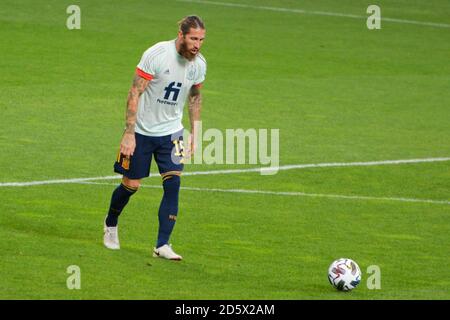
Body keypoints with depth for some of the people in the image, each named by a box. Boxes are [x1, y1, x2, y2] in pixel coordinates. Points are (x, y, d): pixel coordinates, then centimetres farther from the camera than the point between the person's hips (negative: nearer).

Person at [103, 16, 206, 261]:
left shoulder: (199, 63, -3)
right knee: (131, 185, 5)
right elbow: (135, 93, -17)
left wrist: (195, 133, 12)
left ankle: (162, 245, -7)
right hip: (142, 130, -4)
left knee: (173, 183, -11)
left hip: (171, 132, 4)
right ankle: (110, 224, 35)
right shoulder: (156, 54, -20)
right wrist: (129, 133, -21)